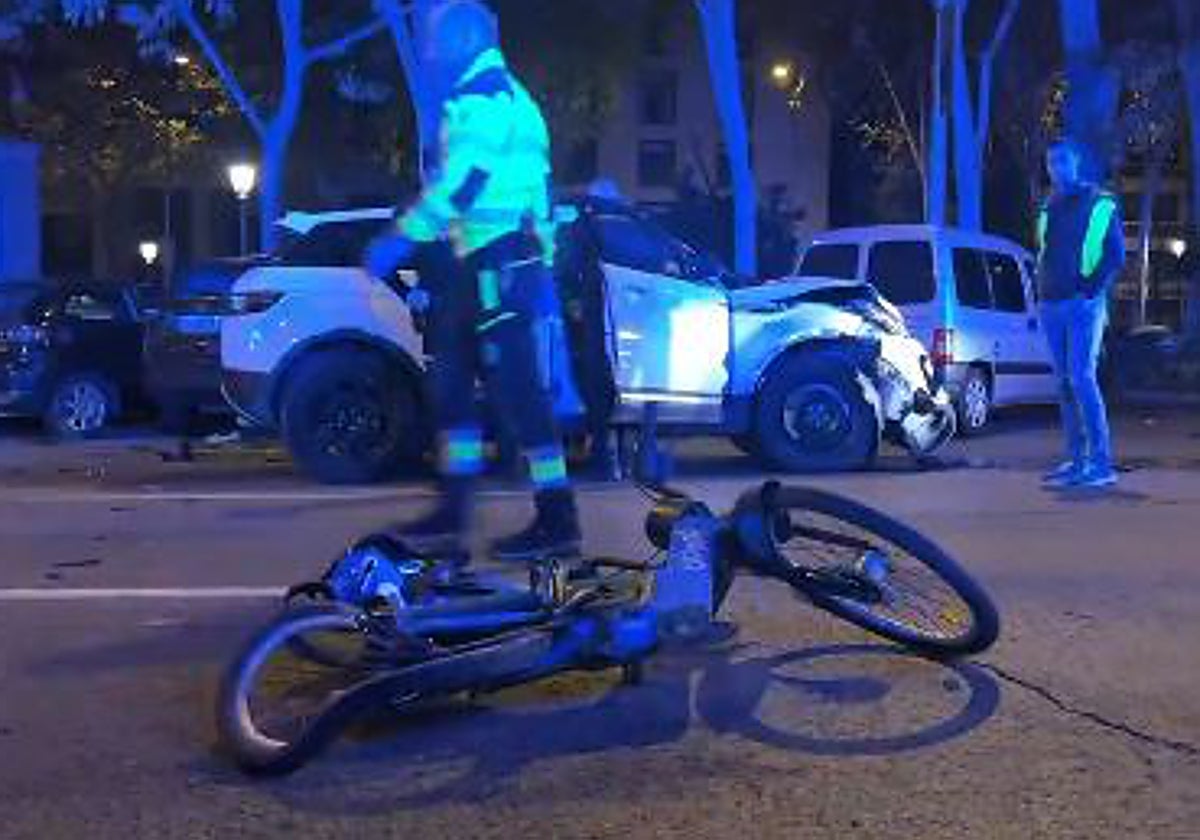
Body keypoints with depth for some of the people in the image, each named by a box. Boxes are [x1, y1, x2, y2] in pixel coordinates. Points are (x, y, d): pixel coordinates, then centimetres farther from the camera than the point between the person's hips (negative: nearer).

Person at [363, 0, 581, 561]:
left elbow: (460, 182, -21)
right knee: (451, 383, 11)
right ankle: (450, 517, 17)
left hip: (497, 265, -10)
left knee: (516, 388, -10)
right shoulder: (500, 96, 24)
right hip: (488, 263, 10)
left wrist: (401, 239, -21)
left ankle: (557, 520, -5)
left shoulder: (485, 95, -8)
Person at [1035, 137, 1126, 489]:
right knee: (1065, 383, 6)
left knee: (1082, 378, -14)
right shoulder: (1048, 209, 18)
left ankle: (1102, 463, -12)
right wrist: (1042, 294, 11)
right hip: (1051, 306, 6)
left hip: (1083, 305, -6)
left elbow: (1115, 255, -5)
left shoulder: (1100, 204, 0)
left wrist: (1090, 291, -14)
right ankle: (1076, 460, 11)